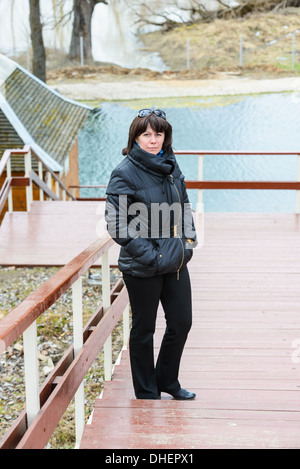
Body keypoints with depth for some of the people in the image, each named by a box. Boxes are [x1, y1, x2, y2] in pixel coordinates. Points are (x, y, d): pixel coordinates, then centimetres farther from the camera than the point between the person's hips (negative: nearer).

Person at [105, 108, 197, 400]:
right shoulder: (125, 173, -14)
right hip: (142, 268, -6)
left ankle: (167, 380, 35)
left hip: (175, 262, 6)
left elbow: (184, 205, 20)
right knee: (143, 330, 9)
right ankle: (147, 394, 26)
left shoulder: (171, 167, 6)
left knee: (182, 322, 13)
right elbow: (117, 224, -16)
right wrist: (148, 253, -19)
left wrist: (189, 238, 7)